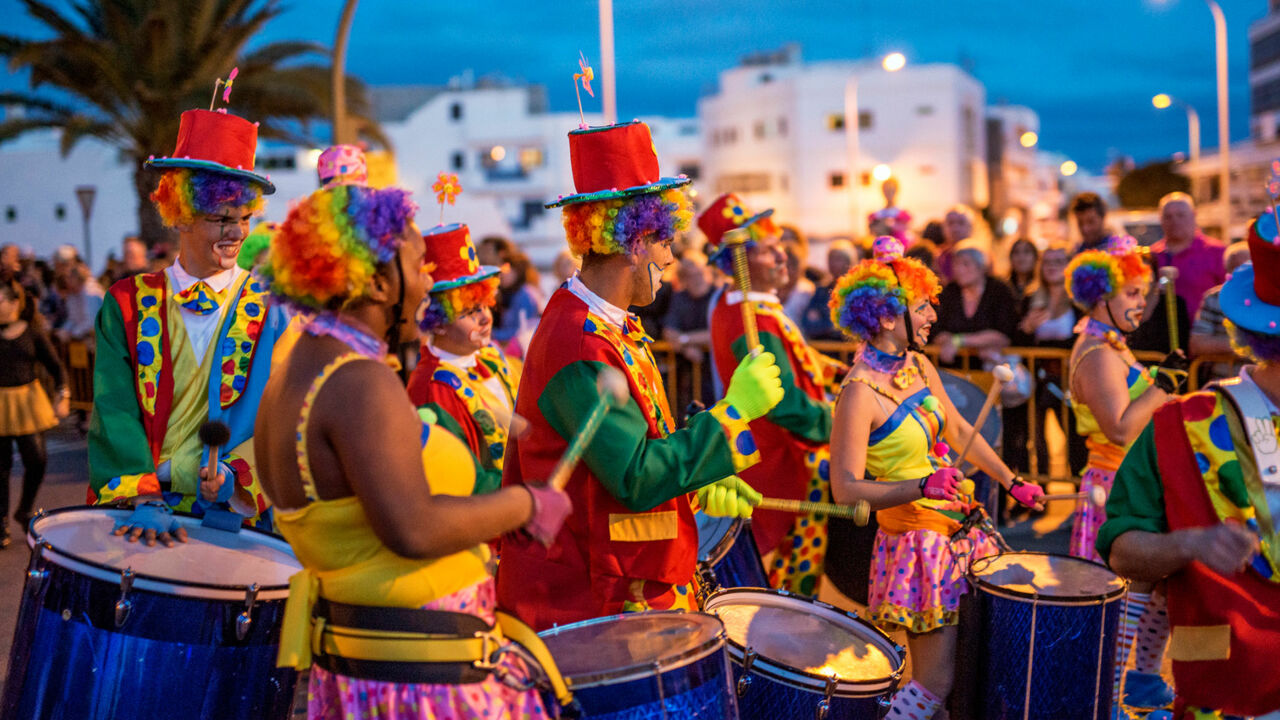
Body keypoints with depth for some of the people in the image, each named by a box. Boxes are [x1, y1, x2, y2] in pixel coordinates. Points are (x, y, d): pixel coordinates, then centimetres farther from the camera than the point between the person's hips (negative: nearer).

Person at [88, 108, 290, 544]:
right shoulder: (128, 303, 7)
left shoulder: (272, 308, 4)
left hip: (232, 512, -1)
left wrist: (235, 472, -15)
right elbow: (115, 408, -1)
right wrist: (145, 499, -14)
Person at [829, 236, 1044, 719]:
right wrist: (922, 487, -33)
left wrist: (1012, 483, 24)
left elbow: (959, 431, 19)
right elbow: (846, 490, -23)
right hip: (917, 543, -8)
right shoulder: (860, 394, -20)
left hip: (961, 528, 8)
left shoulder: (920, 367, 4)